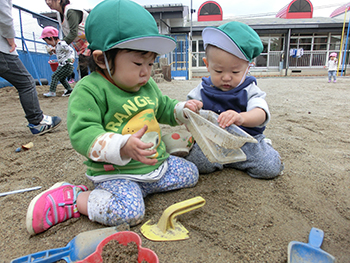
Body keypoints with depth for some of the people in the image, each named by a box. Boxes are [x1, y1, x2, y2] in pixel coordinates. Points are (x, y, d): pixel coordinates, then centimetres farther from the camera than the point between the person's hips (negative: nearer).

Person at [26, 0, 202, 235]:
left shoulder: (148, 86, 9)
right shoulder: (89, 90, -15)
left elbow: (163, 109, 25)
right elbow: (82, 134, -23)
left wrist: (183, 109, 5)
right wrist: (123, 147, -37)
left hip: (157, 164, 8)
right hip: (115, 173, -7)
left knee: (190, 173, 12)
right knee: (129, 212, -29)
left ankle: (143, 186, 15)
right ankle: (70, 199, -4)